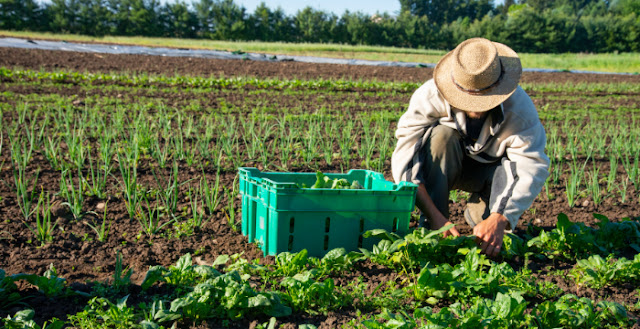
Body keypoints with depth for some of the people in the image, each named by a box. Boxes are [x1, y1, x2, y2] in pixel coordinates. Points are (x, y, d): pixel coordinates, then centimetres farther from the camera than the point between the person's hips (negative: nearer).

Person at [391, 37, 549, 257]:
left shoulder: (519, 106, -28)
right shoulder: (430, 97, -31)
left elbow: (533, 167, -34)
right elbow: (404, 159, -36)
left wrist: (499, 219, -47)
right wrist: (434, 216, -45)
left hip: (487, 169, 1)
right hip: (439, 167, -1)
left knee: (518, 166, -32)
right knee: (442, 135, -34)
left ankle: (481, 216, -3)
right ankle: (431, 227, -24)